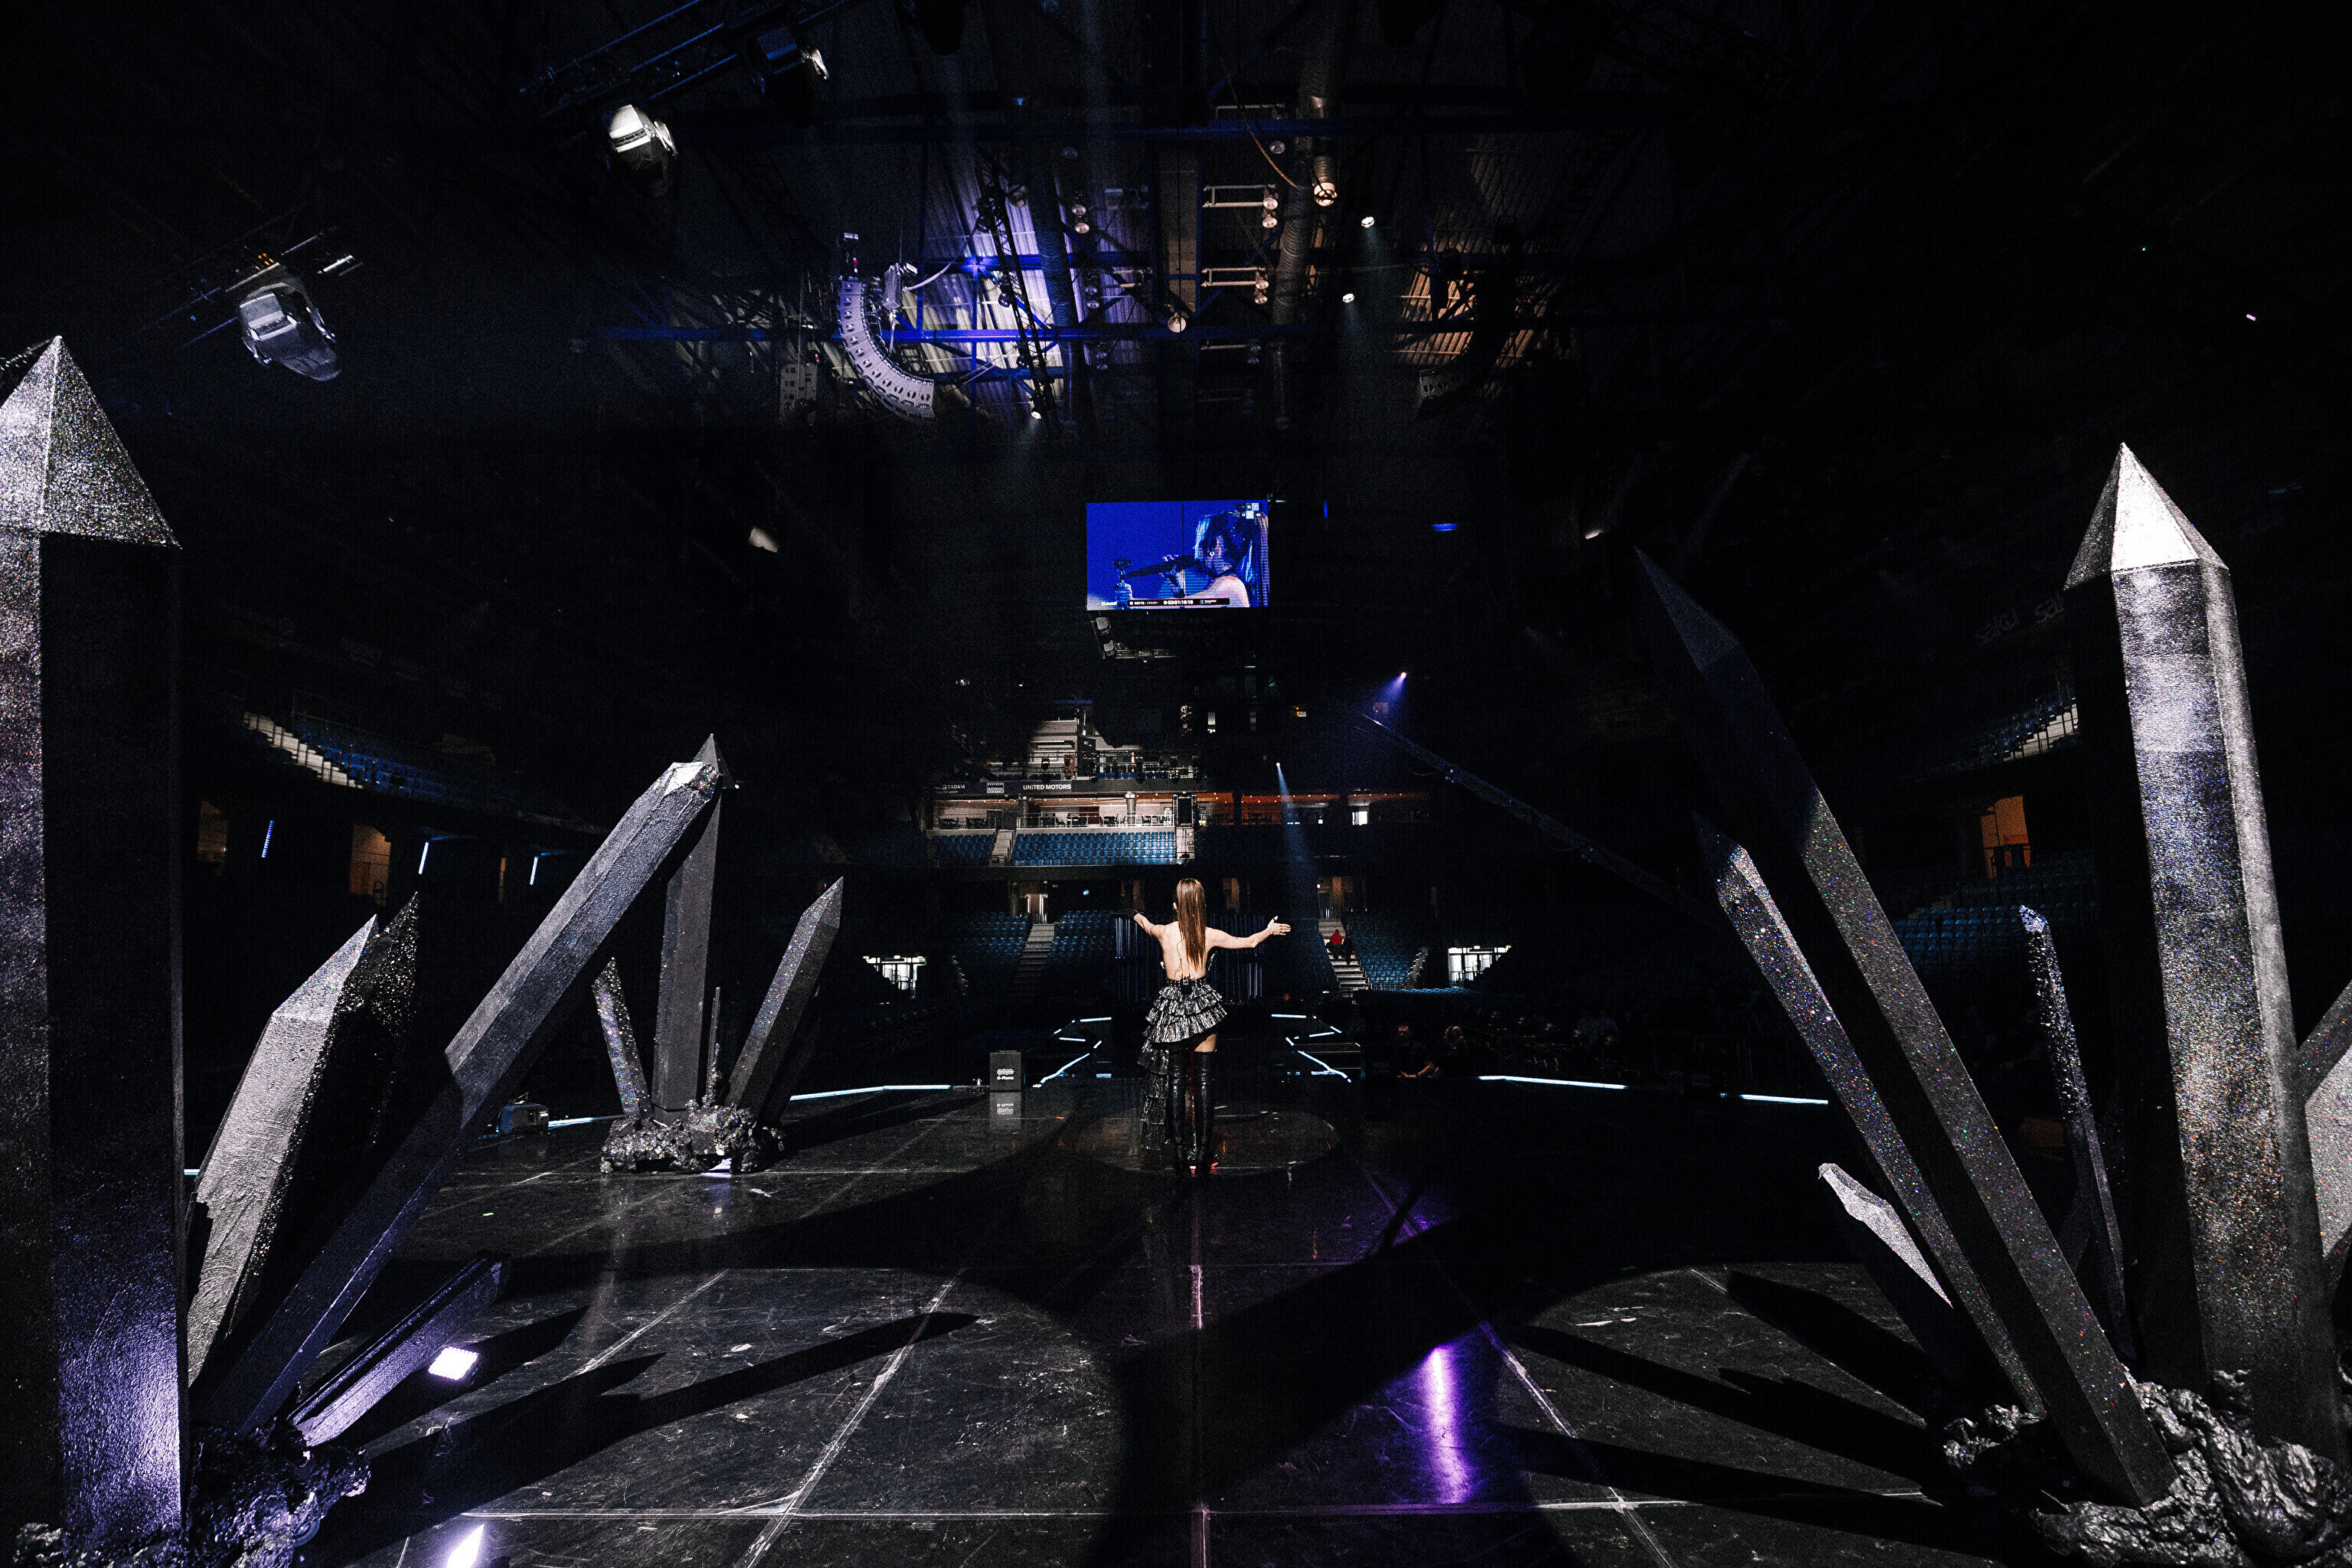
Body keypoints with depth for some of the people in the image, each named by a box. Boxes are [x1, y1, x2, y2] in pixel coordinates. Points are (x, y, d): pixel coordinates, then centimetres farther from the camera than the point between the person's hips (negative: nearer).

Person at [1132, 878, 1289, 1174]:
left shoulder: (1165, 932, -2)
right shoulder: (1210, 935, -4)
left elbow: (1146, 925, 23)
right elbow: (1248, 942, 10)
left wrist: (1138, 915, 46)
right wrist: (1269, 930, 30)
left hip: (1172, 1007, 1)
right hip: (1203, 1005, -1)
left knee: (1176, 1080, 8)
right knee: (1202, 1079, 4)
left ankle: (1183, 1154, 10)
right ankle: (1199, 1155, 3)